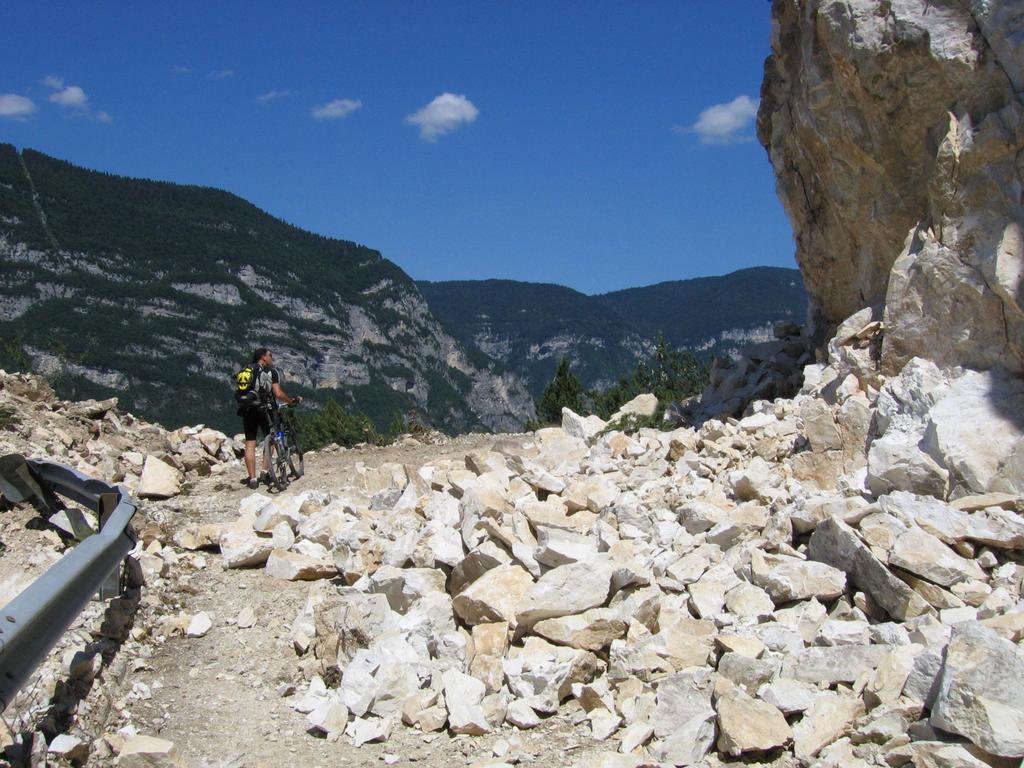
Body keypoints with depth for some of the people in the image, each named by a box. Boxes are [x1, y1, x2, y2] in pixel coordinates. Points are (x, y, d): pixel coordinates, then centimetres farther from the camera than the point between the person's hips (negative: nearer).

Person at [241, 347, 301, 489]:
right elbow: (278, 394, -10)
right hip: (264, 409, -4)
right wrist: (292, 401, 2)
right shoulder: (272, 372, 0)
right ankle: (265, 472, 8)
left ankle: (252, 479, 1)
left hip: (247, 410, 4)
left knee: (250, 444, 4)